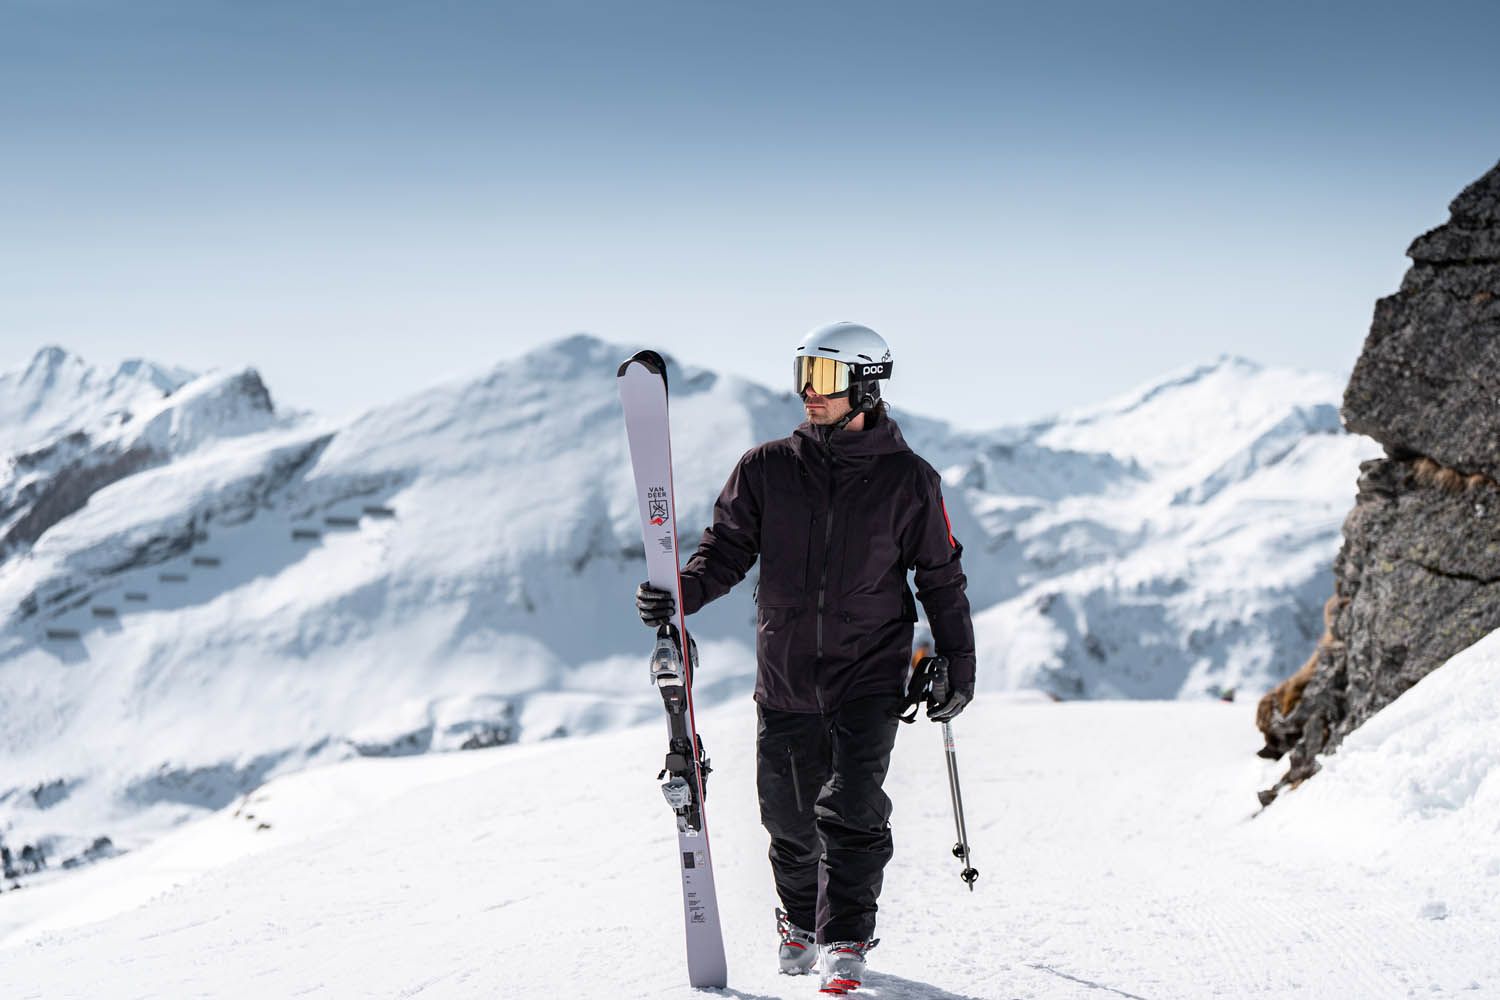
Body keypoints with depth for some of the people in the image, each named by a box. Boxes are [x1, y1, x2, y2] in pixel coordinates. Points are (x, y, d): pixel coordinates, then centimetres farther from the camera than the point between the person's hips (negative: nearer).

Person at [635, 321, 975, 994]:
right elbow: (728, 548, 5)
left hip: (869, 672, -2)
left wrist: (957, 661, 5)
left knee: (853, 810, -12)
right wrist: (677, 594, -13)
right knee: (791, 817, 9)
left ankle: (845, 941, 4)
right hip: (786, 677, 2)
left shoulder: (907, 481, -1)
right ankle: (799, 918, 34)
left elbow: (940, 576, 7)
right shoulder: (767, 469, 2)